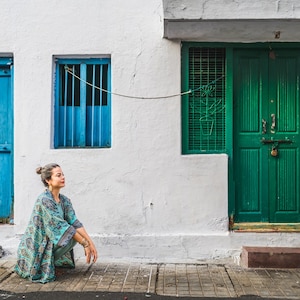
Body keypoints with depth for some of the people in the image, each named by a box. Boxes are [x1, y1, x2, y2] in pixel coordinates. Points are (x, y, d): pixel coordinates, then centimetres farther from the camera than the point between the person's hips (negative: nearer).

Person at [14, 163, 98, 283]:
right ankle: (44, 267, -3)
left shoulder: (64, 200, 3)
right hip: (34, 247, -8)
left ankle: (50, 262, 8)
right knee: (70, 235, -21)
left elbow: (75, 223, -4)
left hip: (47, 243, 8)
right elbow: (62, 227, -24)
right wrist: (85, 244, -22)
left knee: (75, 234, -4)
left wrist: (91, 243, -14)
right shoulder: (44, 200, -22)